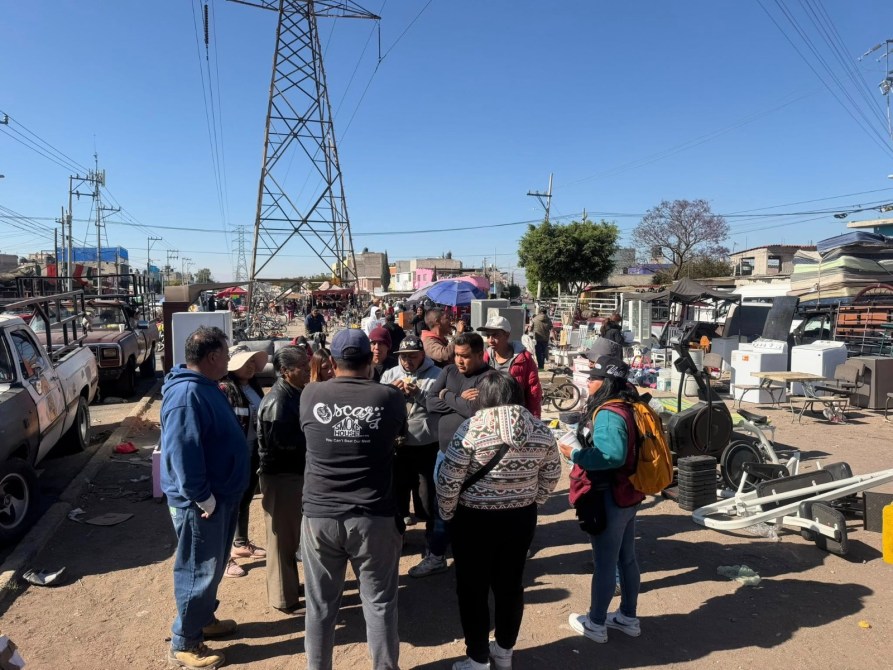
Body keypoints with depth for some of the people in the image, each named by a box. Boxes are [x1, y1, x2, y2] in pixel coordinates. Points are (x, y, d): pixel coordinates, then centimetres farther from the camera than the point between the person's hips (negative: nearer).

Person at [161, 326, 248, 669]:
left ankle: (204, 619, 41)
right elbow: (182, 454, -29)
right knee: (198, 571, 5)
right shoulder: (187, 394, -26)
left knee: (212, 567, 23)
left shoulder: (204, 386, 7)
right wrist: (204, 499, -22)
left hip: (220, 494, 10)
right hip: (200, 503, -10)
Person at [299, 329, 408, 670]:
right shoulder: (390, 397, -8)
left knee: (320, 604, 17)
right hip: (375, 517, -1)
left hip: (319, 515, 1)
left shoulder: (310, 395, -5)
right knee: (379, 603, 14)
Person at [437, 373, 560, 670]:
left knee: (473, 589, 12)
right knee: (510, 585, 20)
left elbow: (448, 480, -16)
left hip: (475, 519, -5)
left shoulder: (472, 428, -17)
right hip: (522, 518, 5)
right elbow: (551, 476, 7)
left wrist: (447, 513, 0)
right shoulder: (541, 430, -3)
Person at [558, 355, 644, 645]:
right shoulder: (628, 408, 5)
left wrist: (575, 454, -26)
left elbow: (613, 455, -37)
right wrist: (585, 444, 11)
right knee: (626, 558, 19)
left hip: (610, 499, -9)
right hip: (629, 495, 9)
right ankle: (628, 617, 34)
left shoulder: (608, 415, -24)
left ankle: (596, 624, 21)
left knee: (604, 563, 5)